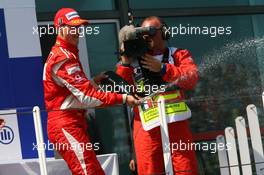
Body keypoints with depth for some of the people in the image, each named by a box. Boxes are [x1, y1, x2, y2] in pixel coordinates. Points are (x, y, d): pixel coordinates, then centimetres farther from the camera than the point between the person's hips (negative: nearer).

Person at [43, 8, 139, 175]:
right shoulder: (63, 57, -15)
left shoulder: (67, 54, 19)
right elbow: (87, 96, -21)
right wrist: (122, 98, -20)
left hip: (72, 122, 11)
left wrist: (93, 81, 9)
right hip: (66, 124, -11)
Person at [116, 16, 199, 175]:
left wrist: (162, 68, -16)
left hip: (177, 125, -1)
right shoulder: (134, 61, 13)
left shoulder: (179, 55, 10)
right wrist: (125, 63, -4)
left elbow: (191, 79, -8)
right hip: (147, 128, 1)